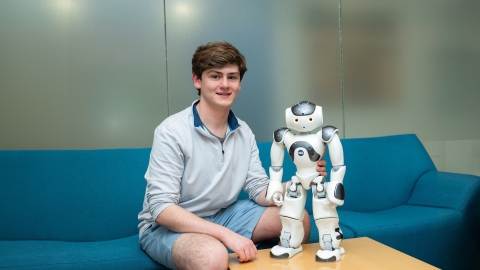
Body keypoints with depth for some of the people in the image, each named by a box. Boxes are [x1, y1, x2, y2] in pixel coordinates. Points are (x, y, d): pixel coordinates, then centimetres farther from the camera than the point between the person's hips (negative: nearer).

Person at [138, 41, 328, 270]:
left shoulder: (244, 132, -1)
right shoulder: (171, 131, -21)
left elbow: (260, 191, -2)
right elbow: (162, 208, -25)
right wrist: (226, 234, -33)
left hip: (222, 215, 7)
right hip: (168, 225, -6)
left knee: (298, 219, -1)